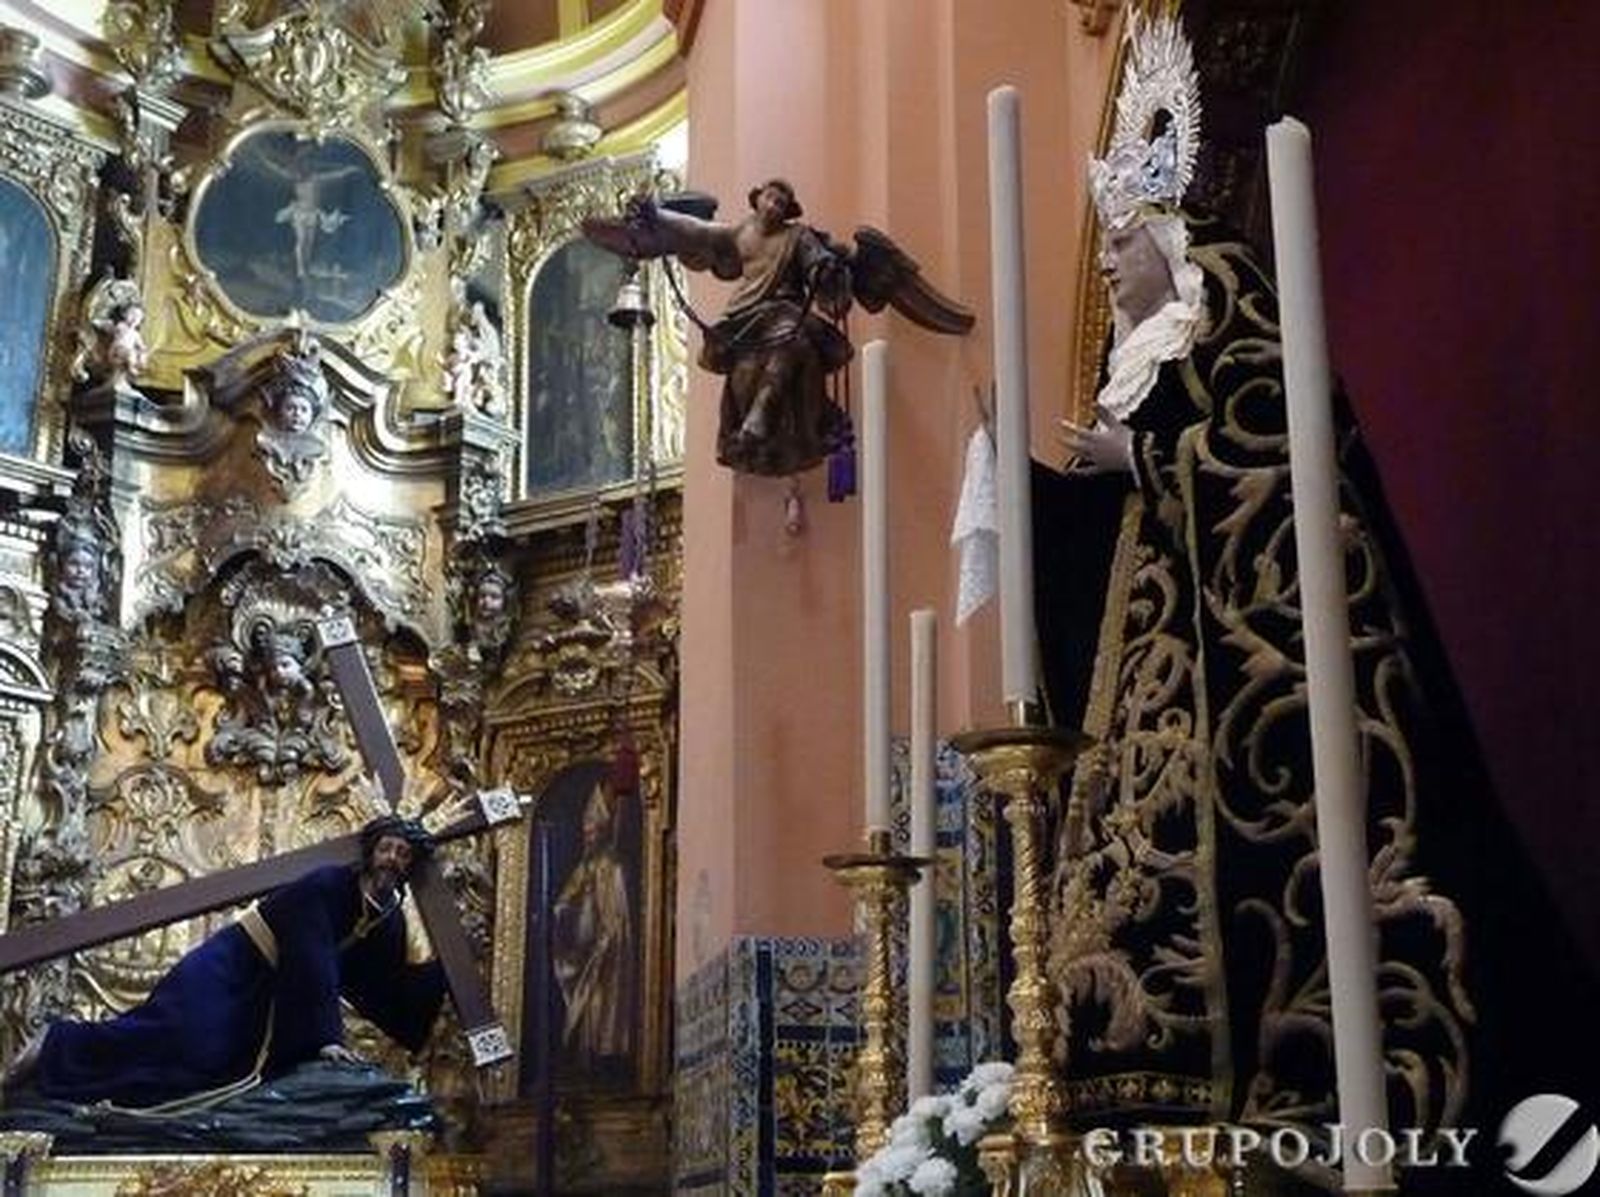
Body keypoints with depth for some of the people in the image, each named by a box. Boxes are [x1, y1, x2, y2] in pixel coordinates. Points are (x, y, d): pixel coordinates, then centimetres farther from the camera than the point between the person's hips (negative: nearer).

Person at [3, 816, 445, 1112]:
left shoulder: (389, 920, 3)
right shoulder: (326, 884, -19)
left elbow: (393, 995, 4)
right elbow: (314, 965, -26)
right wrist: (327, 1038, -30)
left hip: (270, 996, 8)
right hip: (228, 970, -8)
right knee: (188, 1045, -26)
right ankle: (59, 1046, -7)